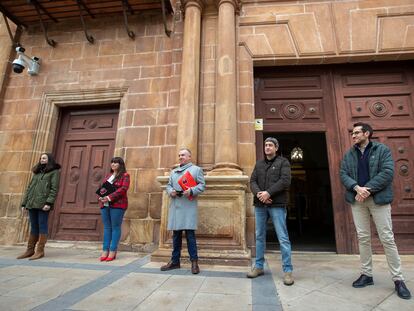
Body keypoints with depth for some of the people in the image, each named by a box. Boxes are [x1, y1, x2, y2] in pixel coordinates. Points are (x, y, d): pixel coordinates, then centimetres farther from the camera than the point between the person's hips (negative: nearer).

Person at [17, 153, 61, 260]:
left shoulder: (54, 172, 2)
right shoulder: (37, 173, 22)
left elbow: (54, 189, -8)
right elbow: (29, 188, 20)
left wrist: (49, 202, -18)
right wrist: (24, 203, 12)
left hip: (43, 204, -6)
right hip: (32, 203, 6)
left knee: (42, 227, -4)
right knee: (33, 227, 10)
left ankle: (40, 251, 0)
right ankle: (30, 250, 16)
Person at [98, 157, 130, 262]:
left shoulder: (125, 175, -1)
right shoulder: (108, 175, 20)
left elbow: (123, 189, -13)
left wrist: (109, 197, -19)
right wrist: (101, 197, -2)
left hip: (117, 204, -6)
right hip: (105, 204, 6)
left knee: (115, 227, -2)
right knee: (107, 227, 8)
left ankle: (112, 252, 3)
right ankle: (105, 250, 12)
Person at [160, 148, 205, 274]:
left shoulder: (196, 169, 5)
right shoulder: (173, 172, 22)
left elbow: (202, 185, -3)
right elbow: (168, 185, 19)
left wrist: (191, 191, -19)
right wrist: (170, 191, -4)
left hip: (189, 206, -5)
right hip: (175, 206, 5)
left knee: (190, 233, -5)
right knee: (176, 234, 10)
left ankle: (194, 262, 7)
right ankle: (175, 261, 21)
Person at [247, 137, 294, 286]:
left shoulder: (283, 162, 3)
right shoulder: (259, 164, 15)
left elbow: (285, 181, -11)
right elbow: (252, 181, 5)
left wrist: (268, 192, -18)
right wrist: (258, 193, -14)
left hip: (277, 205, -4)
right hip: (260, 205, 5)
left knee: (283, 238, -1)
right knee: (259, 236, 11)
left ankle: (288, 270, 10)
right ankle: (258, 266, 23)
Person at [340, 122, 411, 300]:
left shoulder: (382, 150, 1)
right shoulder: (349, 154, 11)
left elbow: (388, 172, -11)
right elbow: (343, 174, 3)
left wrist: (368, 189, -17)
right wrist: (357, 188, -16)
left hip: (378, 198, -3)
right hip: (357, 199, 3)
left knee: (387, 238, 0)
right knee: (363, 238, 8)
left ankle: (398, 279, 13)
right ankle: (366, 274, 18)